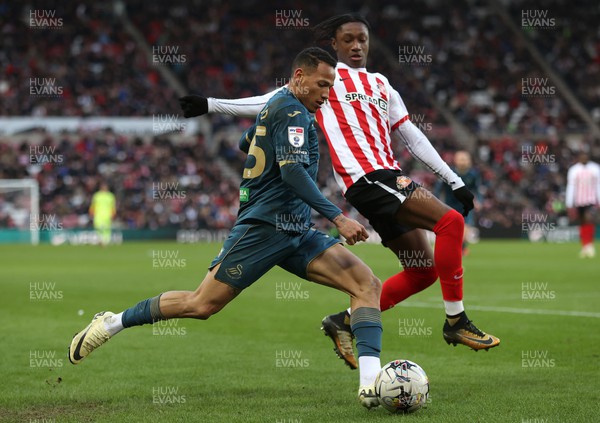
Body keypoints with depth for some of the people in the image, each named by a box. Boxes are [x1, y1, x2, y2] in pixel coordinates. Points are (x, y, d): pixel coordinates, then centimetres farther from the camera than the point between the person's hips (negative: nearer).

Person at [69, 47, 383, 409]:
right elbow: (292, 171, -25)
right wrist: (338, 218, -29)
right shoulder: (291, 110, -11)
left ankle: (371, 383, -21)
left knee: (367, 284, -8)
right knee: (202, 304, -7)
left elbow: (246, 144, 36)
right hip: (264, 226, -10)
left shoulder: (276, 105, 19)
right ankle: (112, 323, 13)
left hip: (295, 232, 10)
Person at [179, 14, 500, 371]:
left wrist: (455, 181, 23)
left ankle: (346, 322, 12)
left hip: (390, 178, 8)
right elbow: (273, 102, 8)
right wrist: (211, 105, 4)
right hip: (365, 178, -8)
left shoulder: (382, 86, 24)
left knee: (423, 271, 4)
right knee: (450, 222, -22)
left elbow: (412, 138, 26)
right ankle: (456, 321, -17)